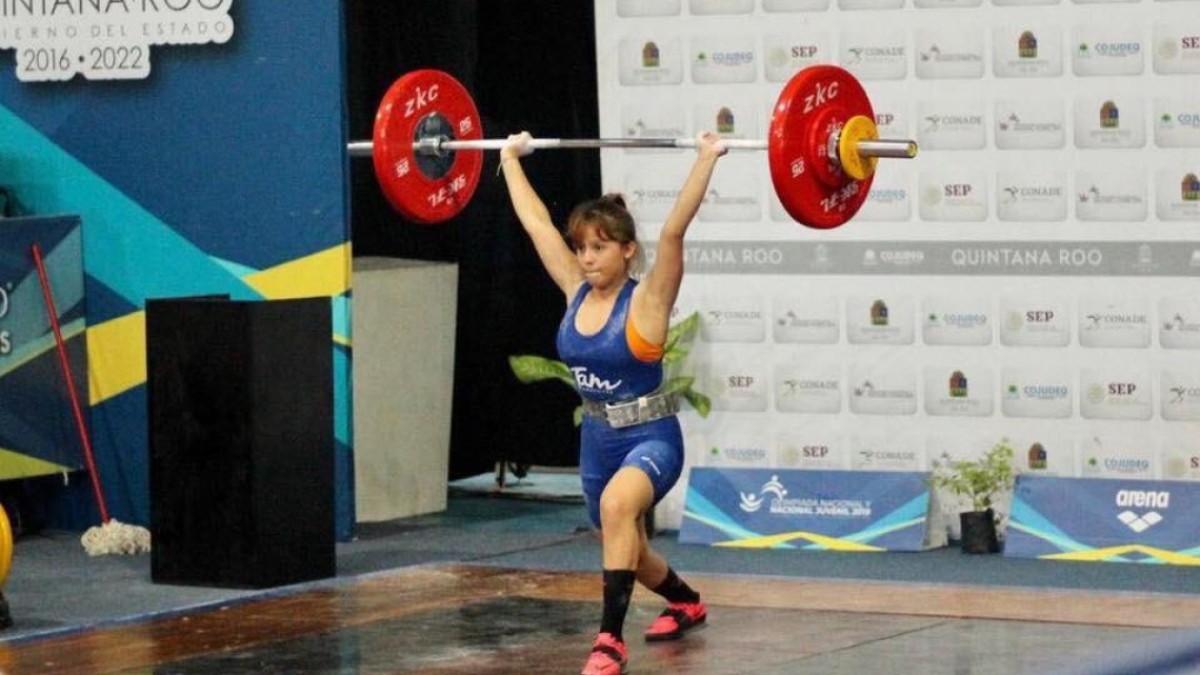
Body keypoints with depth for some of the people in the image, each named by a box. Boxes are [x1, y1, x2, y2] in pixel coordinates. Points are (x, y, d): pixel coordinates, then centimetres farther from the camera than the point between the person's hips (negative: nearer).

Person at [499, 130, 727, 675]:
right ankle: (686, 604, 56)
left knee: (616, 504, -38)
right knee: (623, 549, 24)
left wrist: (707, 160, -32)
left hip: (650, 437, -7)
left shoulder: (647, 300, -15)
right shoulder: (577, 293, -1)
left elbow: (674, 229, -27)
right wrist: (510, 158, 12)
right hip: (597, 439, 7)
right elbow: (535, 222, 6)